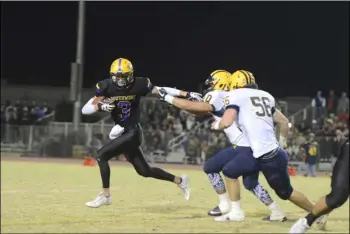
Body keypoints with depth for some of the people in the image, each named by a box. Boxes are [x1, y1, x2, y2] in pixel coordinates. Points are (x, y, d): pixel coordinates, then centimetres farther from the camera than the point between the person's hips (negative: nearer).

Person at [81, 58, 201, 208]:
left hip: (133, 132, -5)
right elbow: (85, 110, -9)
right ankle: (179, 181, 34)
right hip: (123, 133, 5)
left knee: (101, 155, -16)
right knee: (144, 171, 14)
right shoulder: (106, 87, -7)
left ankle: (105, 195, -3)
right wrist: (100, 106, -29)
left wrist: (186, 94, -4)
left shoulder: (138, 85, -12)